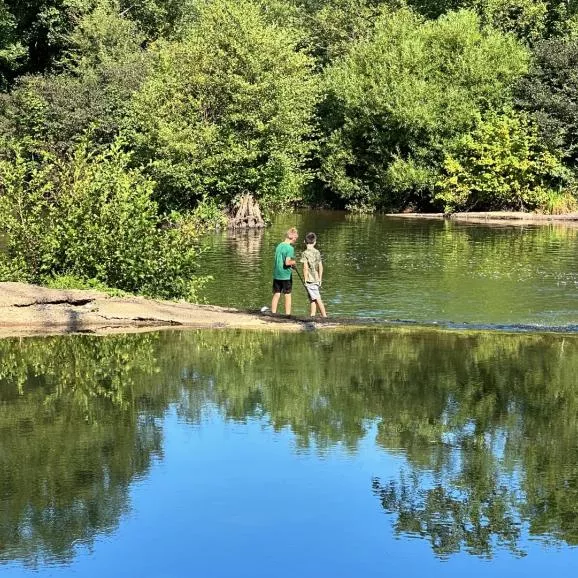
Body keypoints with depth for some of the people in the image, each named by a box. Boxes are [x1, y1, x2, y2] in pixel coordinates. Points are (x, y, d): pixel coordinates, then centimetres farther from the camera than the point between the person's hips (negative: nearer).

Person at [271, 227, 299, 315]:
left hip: (276, 274, 6)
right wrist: (294, 262, -2)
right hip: (286, 275, -6)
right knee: (288, 295, 5)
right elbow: (287, 262, -21)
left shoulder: (279, 246, 8)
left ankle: (273, 313, 11)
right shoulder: (290, 248, -14)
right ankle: (288, 314, 7)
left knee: (276, 295, 10)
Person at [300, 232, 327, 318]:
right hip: (316, 279, 6)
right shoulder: (317, 252, 6)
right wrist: (320, 279, 15)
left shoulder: (305, 253, -10)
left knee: (317, 299, -6)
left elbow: (305, 268, -14)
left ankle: (324, 316, -7)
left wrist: (305, 279, -7)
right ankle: (312, 315, 12)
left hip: (310, 279, -6)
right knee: (312, 299, 13)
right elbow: (321, 267, 8)